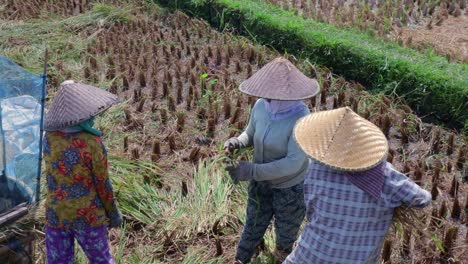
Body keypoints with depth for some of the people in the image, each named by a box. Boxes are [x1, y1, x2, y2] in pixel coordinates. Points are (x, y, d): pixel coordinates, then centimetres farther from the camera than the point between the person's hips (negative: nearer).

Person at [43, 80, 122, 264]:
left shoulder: (49, 137, -6)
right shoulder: (91, 142, -20)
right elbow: (103, 184, -13)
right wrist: (113, 212, 2)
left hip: (55, 214, 4)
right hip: (88, 216, -4)